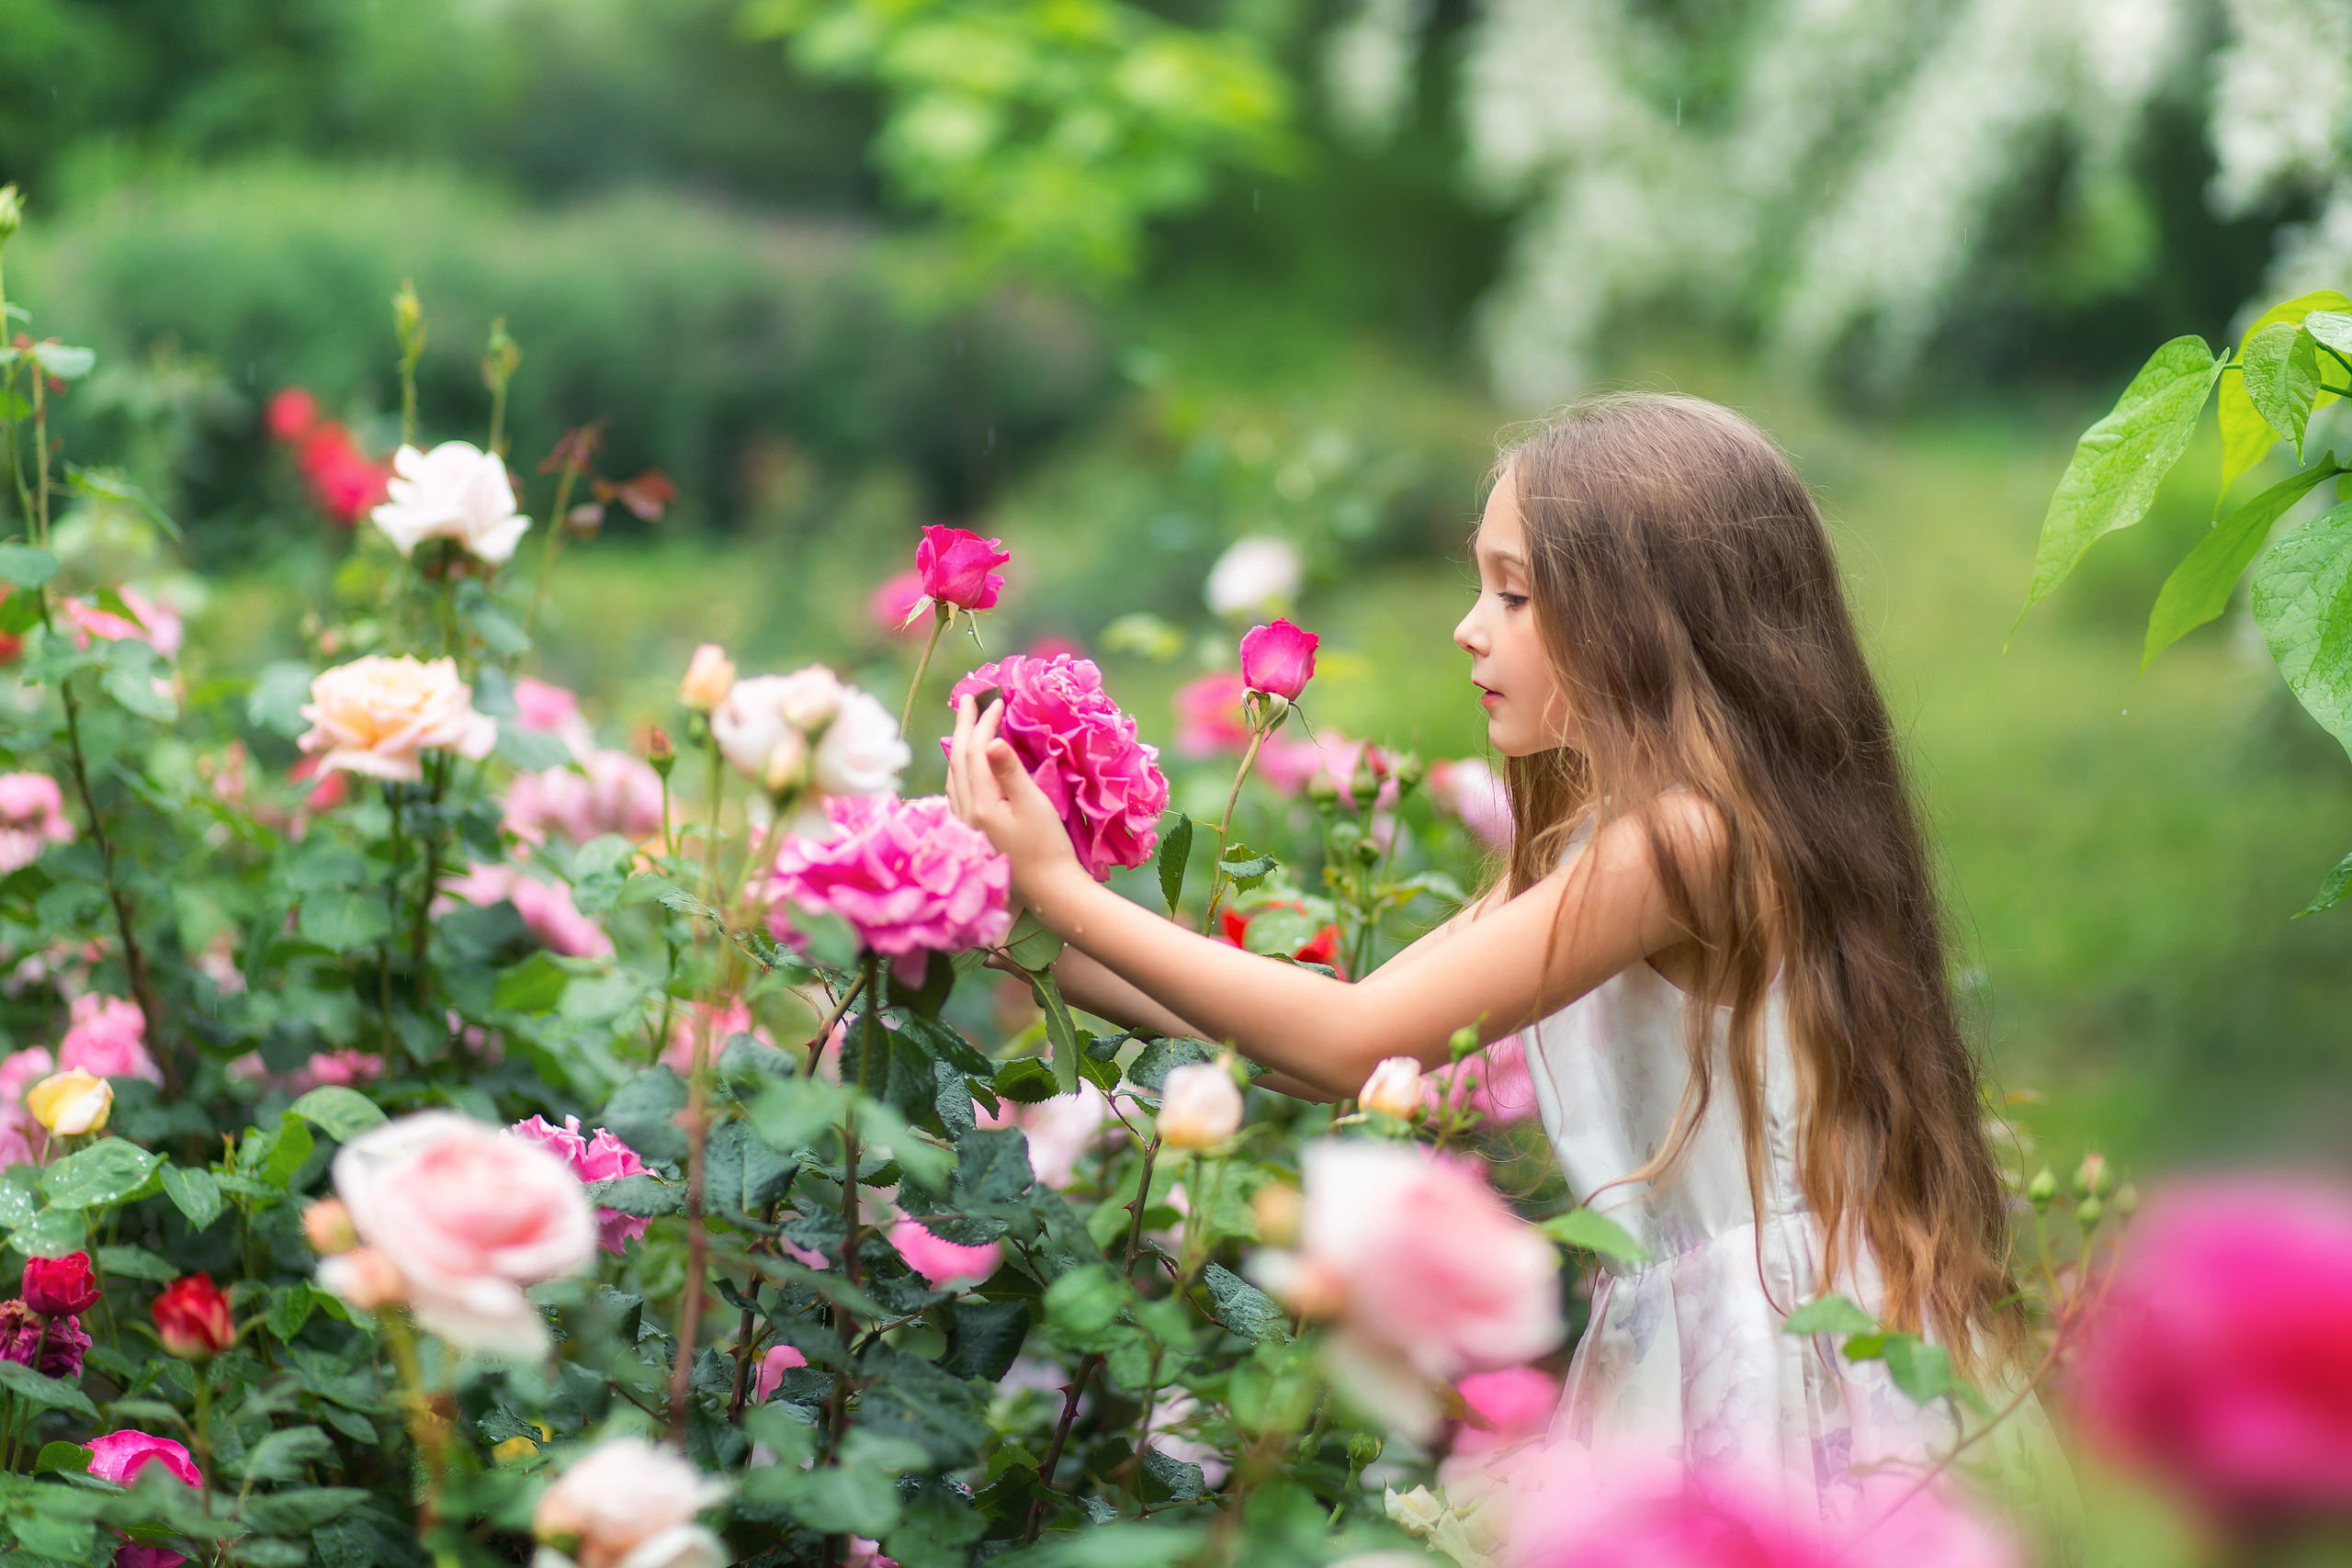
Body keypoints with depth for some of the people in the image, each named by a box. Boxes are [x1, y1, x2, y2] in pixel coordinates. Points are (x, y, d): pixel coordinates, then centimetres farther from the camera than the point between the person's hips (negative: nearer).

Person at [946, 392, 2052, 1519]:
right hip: (1678, 1344, 9)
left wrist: (1068, 895, -15)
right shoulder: (1583, 842, 12)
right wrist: (1059, 956, 6)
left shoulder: (1684, 835, -19)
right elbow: (1360, 1025, 10)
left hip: (1779, 1366, -9)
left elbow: (1358, 1046, -19)